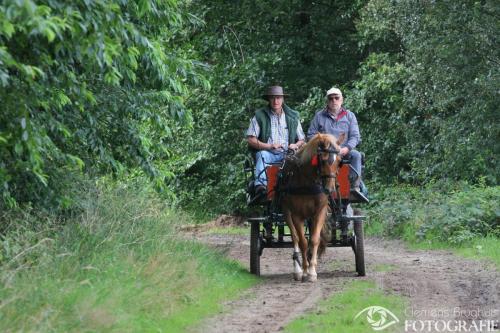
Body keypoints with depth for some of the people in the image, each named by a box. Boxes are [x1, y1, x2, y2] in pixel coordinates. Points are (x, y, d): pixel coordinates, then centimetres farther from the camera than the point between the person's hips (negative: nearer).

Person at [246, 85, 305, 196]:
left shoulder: (293, 116, 17)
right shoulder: (259, 116, 9)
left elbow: (301, 140, 21)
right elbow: (250, 140, 1)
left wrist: (296, 145, -3)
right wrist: (269, 146, -12)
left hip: (287, 154, 2)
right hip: (268, 153, -2)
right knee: (262, 155, -36)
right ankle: (260, 185, -57)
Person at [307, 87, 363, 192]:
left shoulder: (349, 115, 14)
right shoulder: (319, 116, 13)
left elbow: (355, 136, 8)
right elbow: (311, 135, 10)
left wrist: (347, 148, -12)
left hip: (344, 151, 1)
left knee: (356, 155, -30)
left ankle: (355, 186, -33)